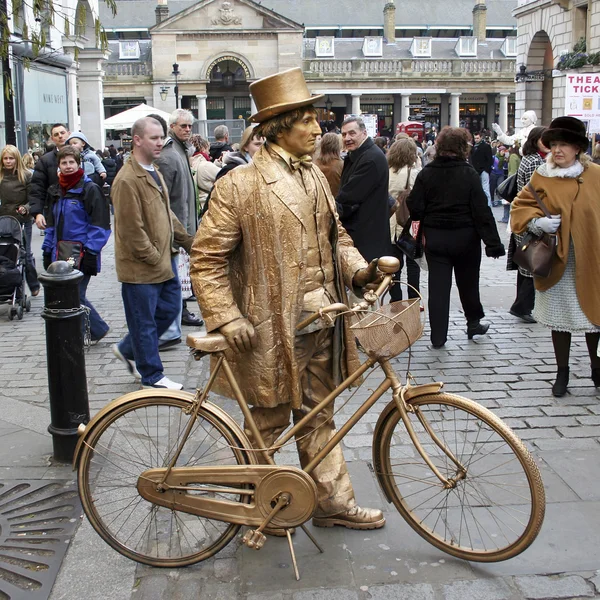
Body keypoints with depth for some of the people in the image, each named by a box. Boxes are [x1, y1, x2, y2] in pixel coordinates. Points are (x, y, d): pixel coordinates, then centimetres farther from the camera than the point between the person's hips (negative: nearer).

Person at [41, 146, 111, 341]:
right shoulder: (57, 191, 15)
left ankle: (98, 329, 11)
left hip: (81, 253, -7)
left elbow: (100, 224, -12)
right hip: (60, 253, 7)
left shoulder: (89, 189, -8)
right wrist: (47, 250, 15)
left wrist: (91, 252, -18)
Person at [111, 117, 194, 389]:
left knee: (170, 309, 16)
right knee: (145, 322, 4)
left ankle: (127, 349, 34)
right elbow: (132, 230, -21)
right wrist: (155, 260, -17)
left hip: (164, 260, 10)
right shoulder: (127, 180, -19)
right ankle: (152, 377, 18)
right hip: (141, 266, -10)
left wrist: (188, 241, 17)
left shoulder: (154, 173, 14)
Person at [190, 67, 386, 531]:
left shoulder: (315, 175, 10)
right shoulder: (240, 185, -12)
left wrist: (359, 269, -1)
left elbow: (335, 236, 18)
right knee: (270, 422, 10)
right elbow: (207, 258, -12)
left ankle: (333, 502, 30)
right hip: (273, 327, -6)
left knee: (317, 417, 17)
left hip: (321, 322, 6)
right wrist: (227, 318, -19)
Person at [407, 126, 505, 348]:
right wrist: (493, 243, -10)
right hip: (465, 238, -1)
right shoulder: (469, 174, -11)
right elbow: (481, 210, -13)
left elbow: (414, 208, -6)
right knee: (468, 282, 17)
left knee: (438, 286, 4)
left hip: (435, 238, 1)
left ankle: (438, 336, 4)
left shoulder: (426, 174, -5)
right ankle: (474, 323, 35)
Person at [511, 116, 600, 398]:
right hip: (556, 262, 0)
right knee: (559, 317, 9)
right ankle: (562, 372, 24)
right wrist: (536, 221, -14)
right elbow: (520, 206, 4)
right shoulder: (541, 177, 0)